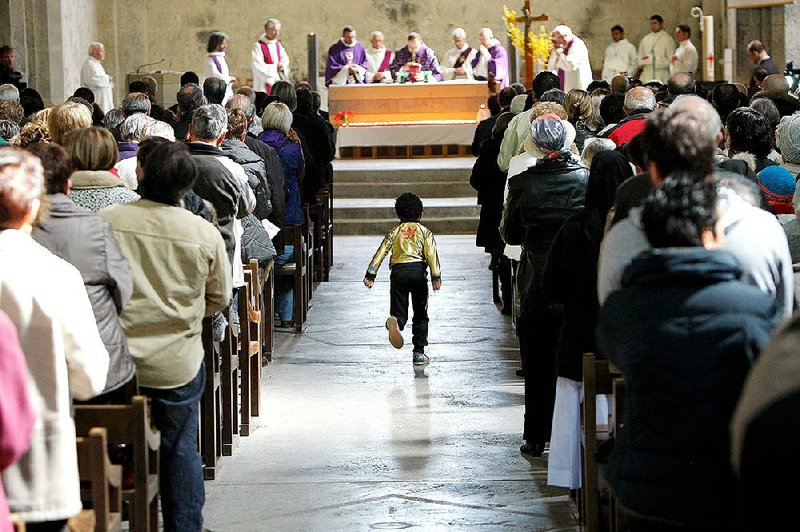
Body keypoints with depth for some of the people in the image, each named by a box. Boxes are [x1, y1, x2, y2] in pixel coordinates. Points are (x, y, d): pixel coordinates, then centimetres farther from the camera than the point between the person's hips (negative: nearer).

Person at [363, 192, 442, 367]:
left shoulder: (394, 231, 18)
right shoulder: (425, 232, 14)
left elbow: (381, 252, 7)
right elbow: (431, 254, -2)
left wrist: (370, 274, 5)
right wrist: (436, 277, -9)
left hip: (398, 271, 1)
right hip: (418, 270, -1)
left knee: (399, 311, 3)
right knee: (420, 315, 10)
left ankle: (395, 322, -36)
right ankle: (419, 353, 7)